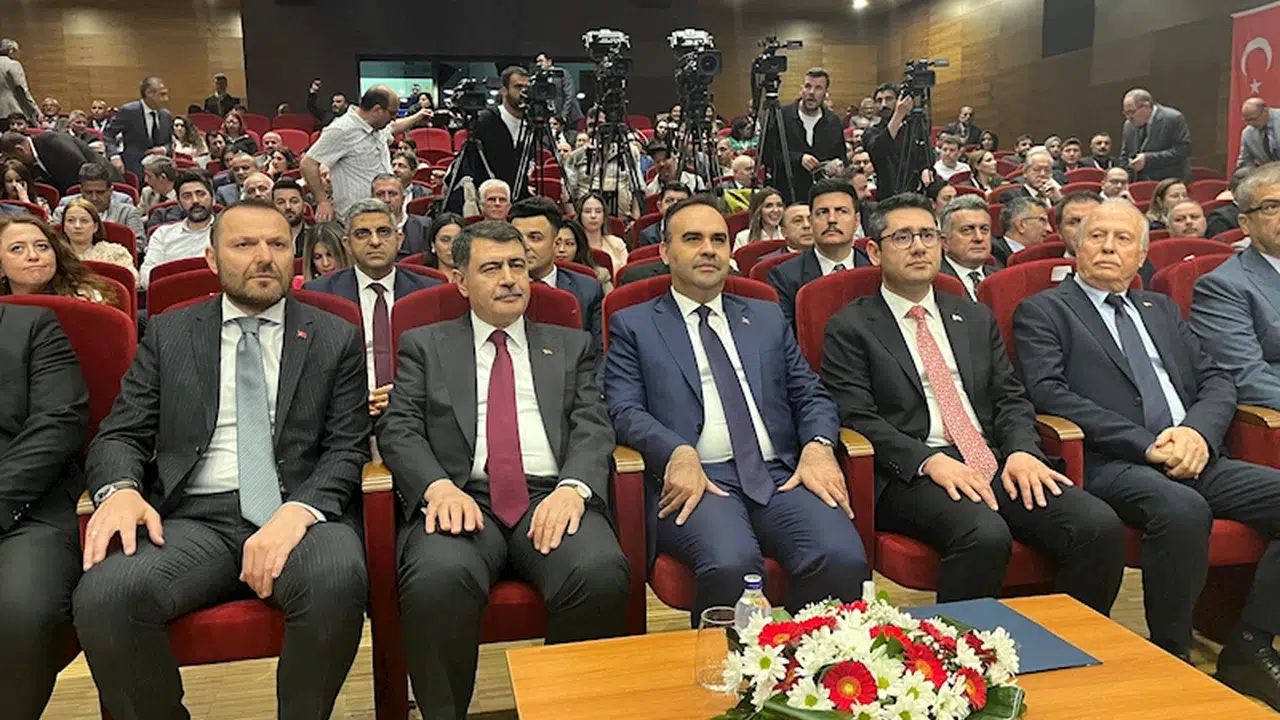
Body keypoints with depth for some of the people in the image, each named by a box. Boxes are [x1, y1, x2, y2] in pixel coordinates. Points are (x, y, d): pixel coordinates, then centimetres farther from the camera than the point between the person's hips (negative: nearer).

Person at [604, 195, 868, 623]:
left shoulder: (767, 318, 25)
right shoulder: (634, 326, 14)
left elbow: (810, 395, 20)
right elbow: (625, 410, 1)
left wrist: (818, 446, -3)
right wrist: (679, 453, -19)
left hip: (779, 475, 3)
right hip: (698, 478, -3)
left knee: (843, 557, -26)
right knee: (731, 563, -34)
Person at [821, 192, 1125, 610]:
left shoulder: (976, 319, 23)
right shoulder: (850, 328, 5)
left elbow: (1010, 398, 16)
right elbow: (856, 418, -6)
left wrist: (1022, 450, -6)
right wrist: (930, 461, -20)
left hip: (996, 463, 5)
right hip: (912, 473, -5)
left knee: (1101, 526, -18)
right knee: (985, 535, -34)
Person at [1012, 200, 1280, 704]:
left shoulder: (1162, 310, 26)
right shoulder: (1042, 312, 7)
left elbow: (1217, 381, 19)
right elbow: (1049, 393, -9)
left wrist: (1199, 431, -5)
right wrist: (1147, 444, -15)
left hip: (1195, 457, 7)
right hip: (1110, 464, -6)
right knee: (1183, 509, -34)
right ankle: (1171, 659, -14)